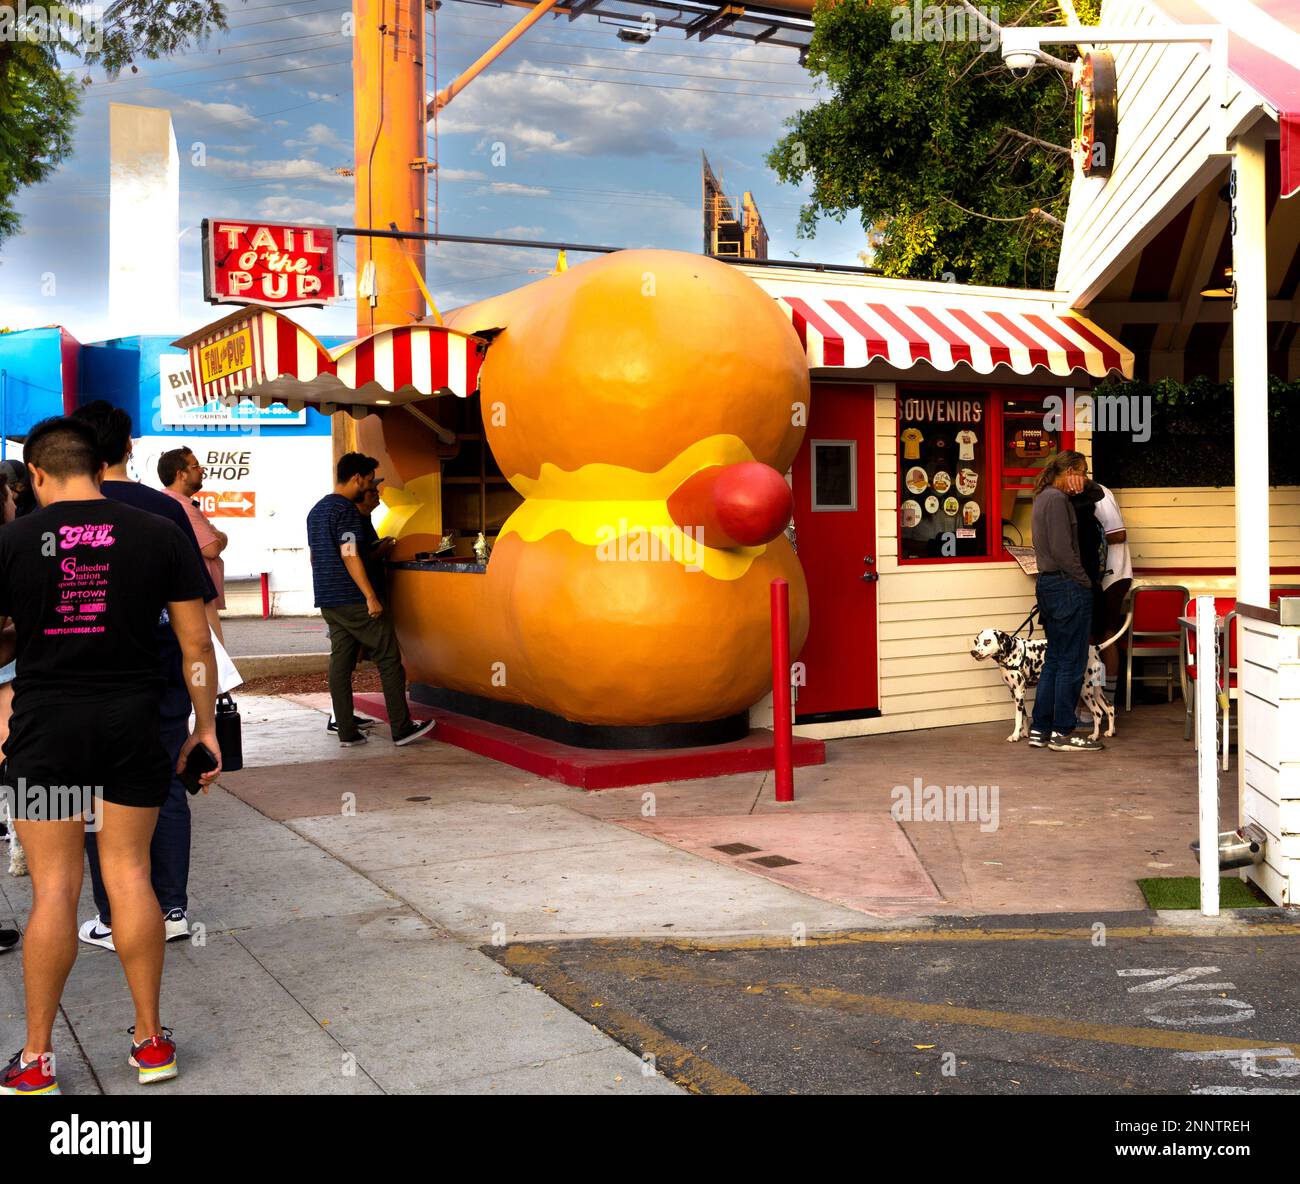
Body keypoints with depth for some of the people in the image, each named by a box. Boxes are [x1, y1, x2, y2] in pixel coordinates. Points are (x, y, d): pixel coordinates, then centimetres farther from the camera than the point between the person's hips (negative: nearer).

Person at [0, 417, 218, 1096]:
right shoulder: (158, 535, 0)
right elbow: (196, 642, 2)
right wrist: (206, 728, 10)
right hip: (133, 722, 1)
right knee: (129, 874, 10)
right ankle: (151, 1042, 17)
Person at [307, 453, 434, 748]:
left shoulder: (316, 511, 17)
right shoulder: (347, 510, -12)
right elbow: (350, 556, -19)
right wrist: (371, 596, -20)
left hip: (328, 602, 9)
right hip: (352, 599, -9)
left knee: (340, 663, 7)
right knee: (389, 658, -2)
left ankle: (347, 732, 7)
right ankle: (401, 728, -2)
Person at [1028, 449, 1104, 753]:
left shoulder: (1043, 497, 17)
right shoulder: (1056, 498, -14)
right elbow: (1061, 549, -20)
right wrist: (1084, 581, -11)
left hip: (1048, 583, 10)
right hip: (1067, 587, -10)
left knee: (1054, 660, 13)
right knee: (1071, 662, -3)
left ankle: (1040, 729, 16)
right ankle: (1061, 733, 2)